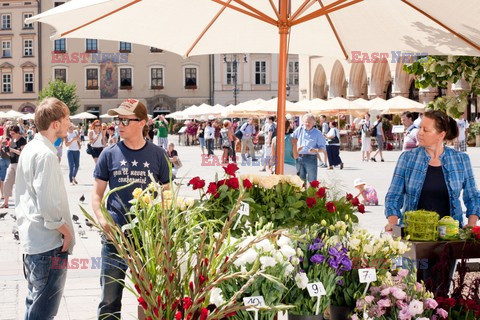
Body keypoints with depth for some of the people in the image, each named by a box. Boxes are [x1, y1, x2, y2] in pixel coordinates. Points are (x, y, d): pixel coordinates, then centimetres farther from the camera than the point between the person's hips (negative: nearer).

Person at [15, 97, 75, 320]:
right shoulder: (46, 154, -19)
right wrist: (67, 231, -11)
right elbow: (48, 203, -23)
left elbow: (20, 194, 17)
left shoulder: (29, 149, 10)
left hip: (30, 240, 10)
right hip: (48, 243, -10)